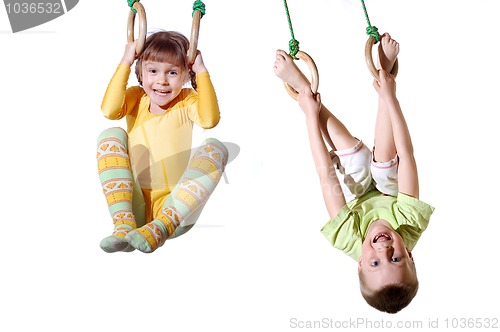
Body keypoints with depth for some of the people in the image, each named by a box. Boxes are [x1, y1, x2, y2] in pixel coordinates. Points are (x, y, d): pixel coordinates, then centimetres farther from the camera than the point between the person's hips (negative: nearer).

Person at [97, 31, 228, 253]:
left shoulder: (187, 101, 5)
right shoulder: (136, 98, 9)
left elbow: (209, 119, -19)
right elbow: (109, 111, -14)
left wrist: (202, 71, -13)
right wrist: (125, 63, -9)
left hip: (176, 207, -1)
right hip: (135, 206, 1)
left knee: (214, 148, -22)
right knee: (111, 135, -15)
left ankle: (161, 227, -34)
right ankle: (124, 225, -30)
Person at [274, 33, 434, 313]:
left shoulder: (347, 241, -46)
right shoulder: (412, 226, -45)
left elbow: (326, 176, -42)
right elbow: (407, 153, -42)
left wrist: (312, 115, -35)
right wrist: (389, 97, -39)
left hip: (357, 195, -1)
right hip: (389, 191, 1)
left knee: (347, 144, -23)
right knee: (387, 151, -24)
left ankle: (302, 84, -10)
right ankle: (386, 70, -13)